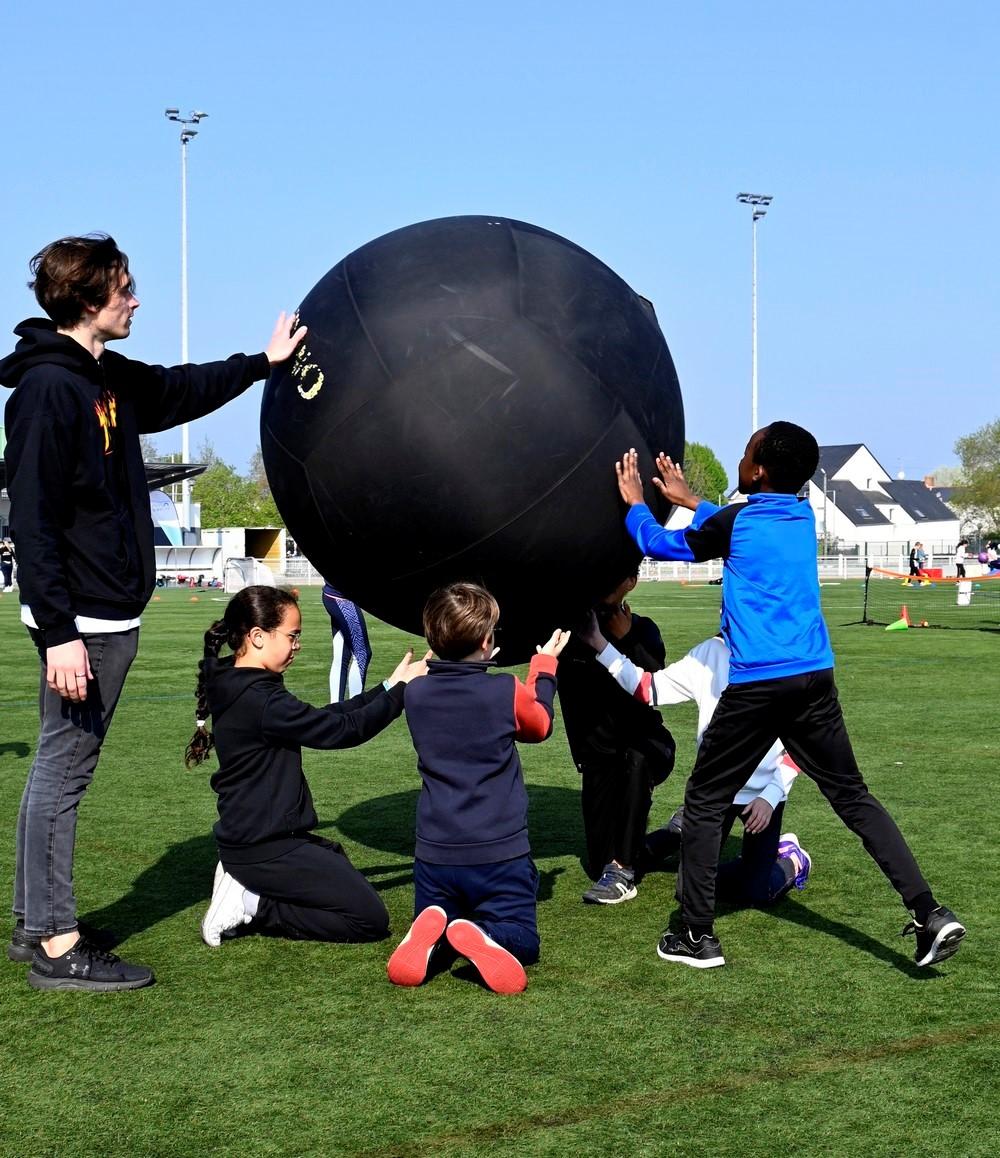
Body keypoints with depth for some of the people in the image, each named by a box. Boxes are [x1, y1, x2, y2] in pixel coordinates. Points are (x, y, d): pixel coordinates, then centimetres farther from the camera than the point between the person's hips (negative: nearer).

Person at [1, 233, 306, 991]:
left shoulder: (109, 379, 13)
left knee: (62, 768, 14)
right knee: (64, 770, -4)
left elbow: (182, 392, 33)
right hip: (81, 622, -10)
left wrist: (263, 362, 40)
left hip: (114, 615, 10)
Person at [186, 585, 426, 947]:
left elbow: (324, 717, 13)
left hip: (247, 838, 10)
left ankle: (248, 890, 10)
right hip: (266, 849, -10)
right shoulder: (258, 701, -23)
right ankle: (252, 906, -6)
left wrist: (387, 687, 10)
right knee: (371, 919, -5)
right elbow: (341, 730, -17)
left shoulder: (236, 688, 8)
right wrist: (400, 691, -7)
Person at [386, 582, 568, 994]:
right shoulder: (507, 692, -11)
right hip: (500, 852, -3)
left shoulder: (416, 695, -2)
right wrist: (545, 664, 25)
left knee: (433, 930, 24)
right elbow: (540, 725, 13)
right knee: (522, 940, 13)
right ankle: (481, 936, -21)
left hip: (434, 852, 3)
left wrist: (475, 669, 25)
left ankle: (432, 930, -13)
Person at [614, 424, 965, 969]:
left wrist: (635, 503, 29)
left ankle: (698, 936, 8)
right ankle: (928, 913, -2)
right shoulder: (803, 517, 11)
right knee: (852, 796, 9)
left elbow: (659, 544, 10)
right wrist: (688, 500, 44)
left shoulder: (735, 521, -5)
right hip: (814, 679, 5)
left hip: (756, 687, -5)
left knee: (703, 803, 8)